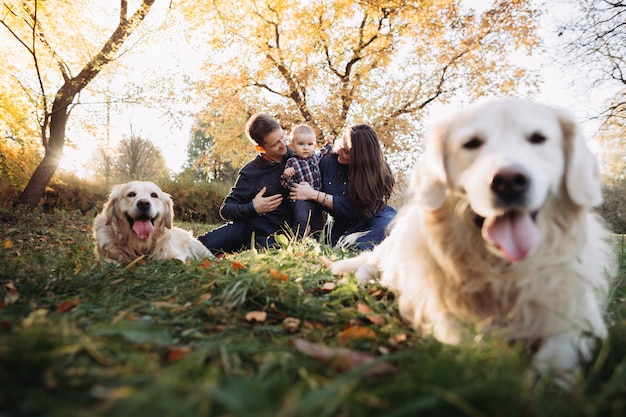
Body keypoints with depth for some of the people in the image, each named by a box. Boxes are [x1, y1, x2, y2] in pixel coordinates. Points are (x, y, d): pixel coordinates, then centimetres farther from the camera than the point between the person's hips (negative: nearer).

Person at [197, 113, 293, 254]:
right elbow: (225, 210, -3)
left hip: (274, 232, 0)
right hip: (247, 225, 0)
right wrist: (253, 208, -18)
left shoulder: (294, 155, 1)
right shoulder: (250, 172, -6)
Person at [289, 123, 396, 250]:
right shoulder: (328, 162, -9)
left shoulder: (377, 171, -17)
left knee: (389, 220, -32)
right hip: (339, 227, 3)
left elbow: (351, 207, -21)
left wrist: (314, 195, -20)